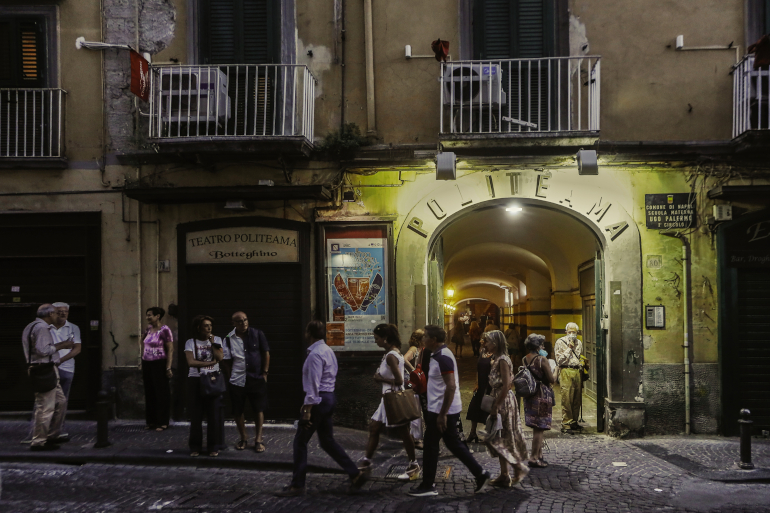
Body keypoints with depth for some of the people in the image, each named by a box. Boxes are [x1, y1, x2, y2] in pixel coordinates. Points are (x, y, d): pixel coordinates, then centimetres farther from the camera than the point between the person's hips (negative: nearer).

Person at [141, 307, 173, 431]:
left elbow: (170, 349, -14)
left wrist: (168, 368, -19)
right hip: (147, 364, 7)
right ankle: (151, 421, 21)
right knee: (149, 393, 11)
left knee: (161, 393, 0)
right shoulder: (148, 329, 9)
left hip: (159, 365, -7)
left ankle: (163, 422, 7)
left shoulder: (164, 330, -11)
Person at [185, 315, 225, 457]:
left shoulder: (216, 340, 7)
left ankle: (213, 447, 8)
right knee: (196, 415, 1)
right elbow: (191, 362, -11)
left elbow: (220, 358, -5)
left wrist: (212, 343, -6)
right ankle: (195, 447, 12)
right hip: (196, 381, -1)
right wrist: (210, 363, -11)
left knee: (214, 415, -1)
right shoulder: (191, 343, 2)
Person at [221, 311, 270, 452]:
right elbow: (226, 361, 6)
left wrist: (265, 372, -1)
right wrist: (231, 374, 2)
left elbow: (266, 353, 2)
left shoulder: (257, 334, -2)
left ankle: (258, 439, 14)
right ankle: (243, 437, 26)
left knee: (259, 410, 3)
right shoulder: (229, 339, 0)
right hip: (237, 380, 1)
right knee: (237, 411, 7)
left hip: (257, 378, -1)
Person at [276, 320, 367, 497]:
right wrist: (308, 403, 22)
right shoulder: (327, 350, 14)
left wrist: (307, 409, -21)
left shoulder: (315, 354, -17)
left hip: (318, 400, -10)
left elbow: (313, 384, -21)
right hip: (329, 397, 10)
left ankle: (297, 486, 7)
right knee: (327, 441, 15)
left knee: (300, 442, 0)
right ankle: (355, 474, 12)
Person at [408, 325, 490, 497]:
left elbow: (451, 386, -27)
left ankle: (428, 486, 12)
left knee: (430, 446, 1)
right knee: (453, 443, 16)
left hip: (441, 411, -10)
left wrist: (442, 414, -26)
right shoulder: (440, 354, 11)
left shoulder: (442, 357, -21)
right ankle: (479, 473, 18)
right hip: (444, 410, 10)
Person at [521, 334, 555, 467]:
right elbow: (551, 379, -14)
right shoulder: (542, 360, -16)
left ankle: (539, 454, 23)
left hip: (529, 395, 7)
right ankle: (534, 457, 1)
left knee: (537, 427, 16)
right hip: (542, 395, -7)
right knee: (539, 427, -1)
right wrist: (555, 375, 5)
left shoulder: (525, 360, 4)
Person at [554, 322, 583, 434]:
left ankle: (574, 422, 17)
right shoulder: (560, 342, -2)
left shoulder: (579, 343, 15)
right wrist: (569, 348, -10)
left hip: (577, 371, 6)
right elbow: (559, 360, -8)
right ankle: (565, 425, -6)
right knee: (566, 399, -8)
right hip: (566, 371, -6)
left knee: (576, 399, 6)